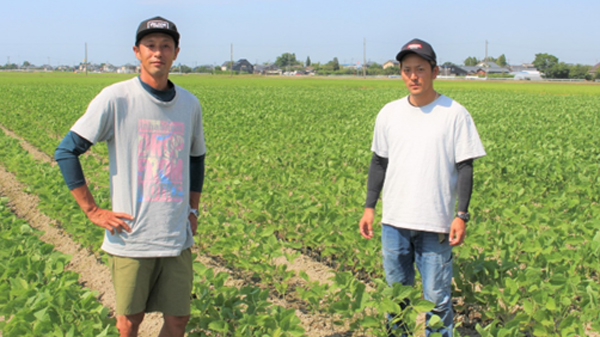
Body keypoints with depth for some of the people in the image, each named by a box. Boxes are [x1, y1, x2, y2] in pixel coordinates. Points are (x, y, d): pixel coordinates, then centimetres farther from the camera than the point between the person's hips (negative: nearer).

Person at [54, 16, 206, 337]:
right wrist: (93, 211, -8)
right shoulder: (115, 98, -8)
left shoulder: (189, 104, 8)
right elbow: (65, 152, -6)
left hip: (177, 238, 4)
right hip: (131, 237, -4)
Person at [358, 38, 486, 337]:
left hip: (435, 225, -3)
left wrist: (461, 215, -9)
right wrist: (369, 207, 9)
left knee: (436, 298, 2)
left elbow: (465, 167, -3)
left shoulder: (455, 114, -5)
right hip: (394, 222, 4)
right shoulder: (389, 113, 5)